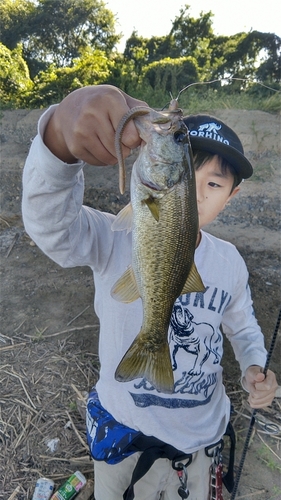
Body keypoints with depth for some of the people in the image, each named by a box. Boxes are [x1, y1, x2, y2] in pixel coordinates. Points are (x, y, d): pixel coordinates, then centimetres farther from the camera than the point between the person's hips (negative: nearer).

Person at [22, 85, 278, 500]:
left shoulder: (230, 261, -9)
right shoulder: (117, 244, -23)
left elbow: (242, 325, 8)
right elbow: (49, 221, -44)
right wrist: (60, 133, -62)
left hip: (203, 433, 3)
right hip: (125, 432, -2)